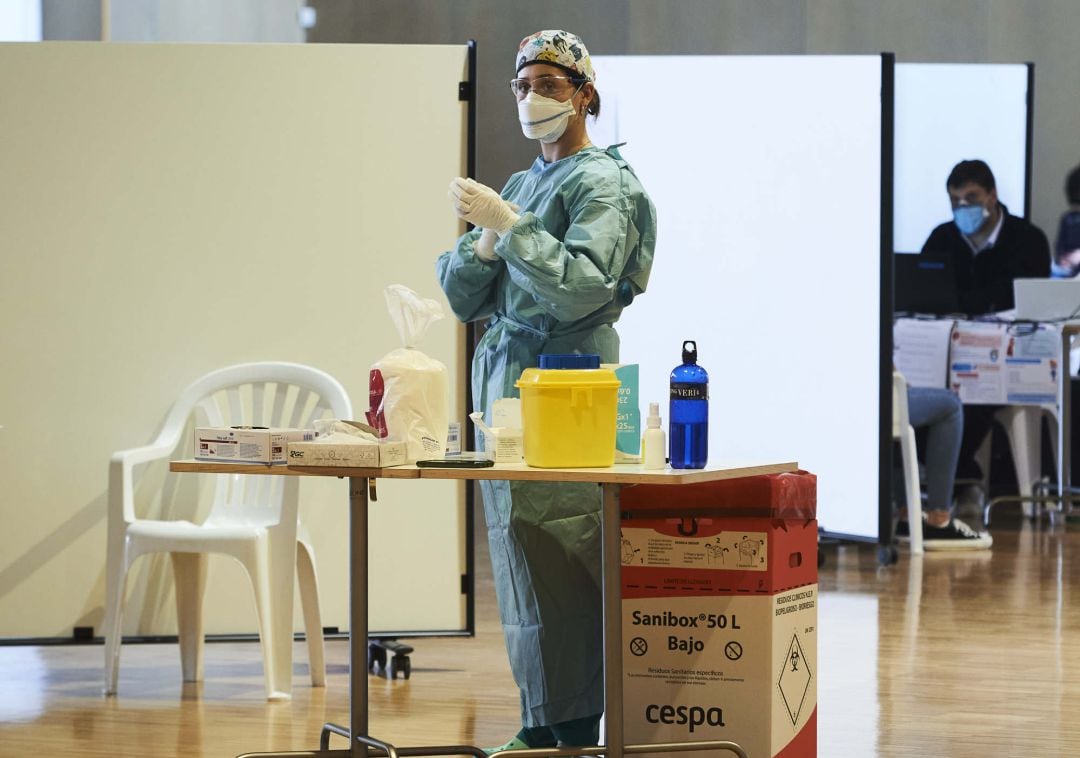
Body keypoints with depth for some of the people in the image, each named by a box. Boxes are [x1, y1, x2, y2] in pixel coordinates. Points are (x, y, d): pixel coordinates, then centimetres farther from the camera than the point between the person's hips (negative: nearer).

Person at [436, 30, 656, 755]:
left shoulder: (602, 182, -4)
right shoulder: (521, 185, 20)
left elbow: (583, 287, -19)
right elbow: (464, 298, 17)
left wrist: (508, 224, -17)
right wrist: (485, 240, -2)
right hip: (502, 377, 8)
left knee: (558, 564, -11)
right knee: (518, 555, 7)